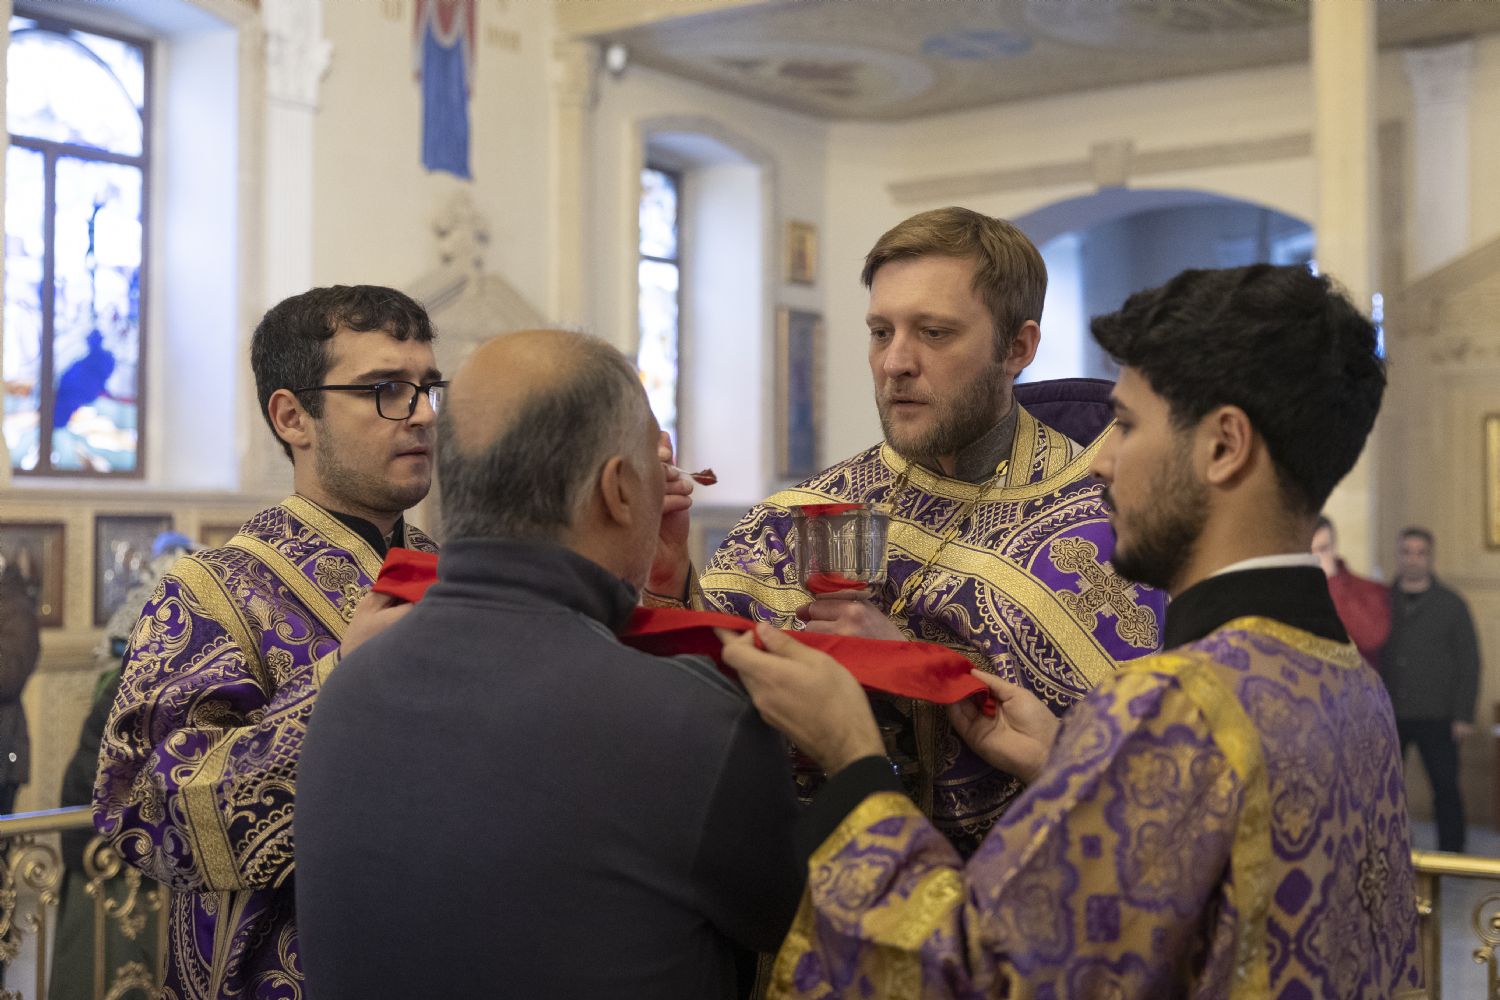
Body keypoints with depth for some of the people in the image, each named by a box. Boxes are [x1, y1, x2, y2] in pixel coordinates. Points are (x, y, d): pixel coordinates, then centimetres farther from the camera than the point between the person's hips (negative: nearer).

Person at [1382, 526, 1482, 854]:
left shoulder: (1451, 605, 3)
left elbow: (1468, 663, 1)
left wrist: (1463, 715, -6)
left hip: (1435, 717, -2)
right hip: (1388, 715, 2)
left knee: (1445, 787, 0)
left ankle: (1452, 853, 11)